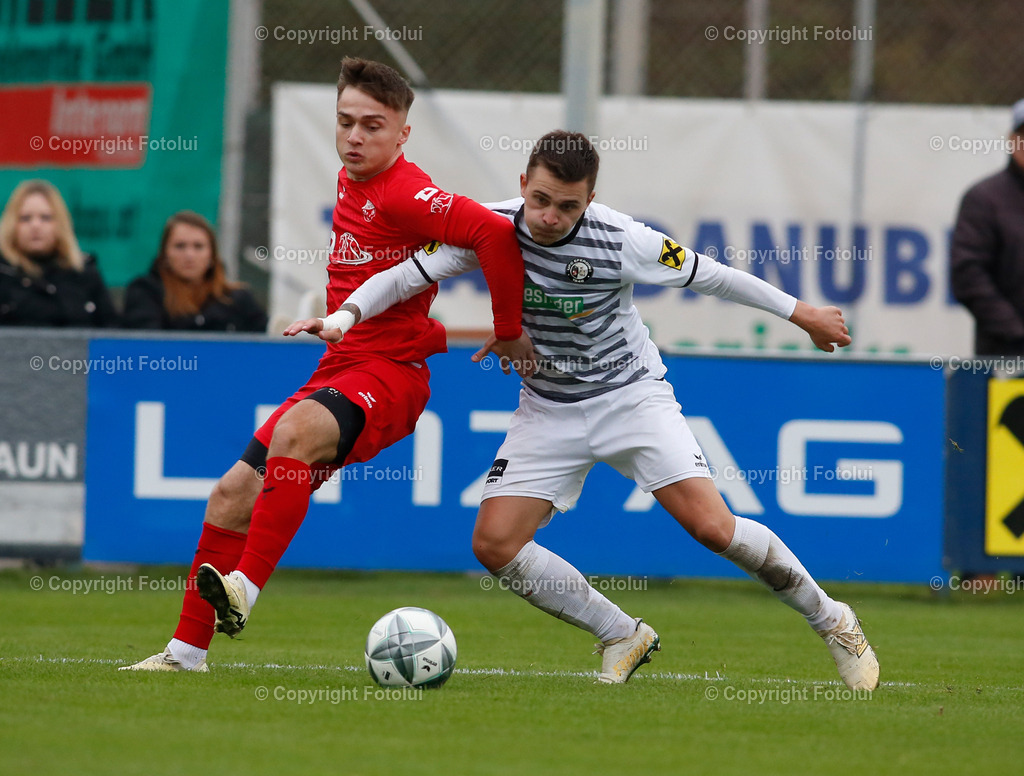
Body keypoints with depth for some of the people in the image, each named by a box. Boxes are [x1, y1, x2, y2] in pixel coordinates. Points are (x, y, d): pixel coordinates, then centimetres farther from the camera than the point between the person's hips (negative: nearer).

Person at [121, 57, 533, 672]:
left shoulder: (404, 194, -16)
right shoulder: (350, 183, 13)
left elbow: (496, 233, -28)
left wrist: (509, 333, -21)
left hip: (391, 374, -9)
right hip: (338, 369, 9)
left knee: (296, 430, -39)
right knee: (232, 497, 6)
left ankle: (244, 590, -43)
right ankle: (187, 653, 16)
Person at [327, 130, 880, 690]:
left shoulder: (619, 239, -21)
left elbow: (709, 276, -8)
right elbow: (405, 275, -10)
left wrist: (801, 314, 1)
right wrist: (344, 316, -28)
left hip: (632, 395, -4)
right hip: (548, 408, 4)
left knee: (712, 527, -18)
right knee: (494, 543, -11)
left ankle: (829, 621, 5)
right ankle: (623, 638, 7)